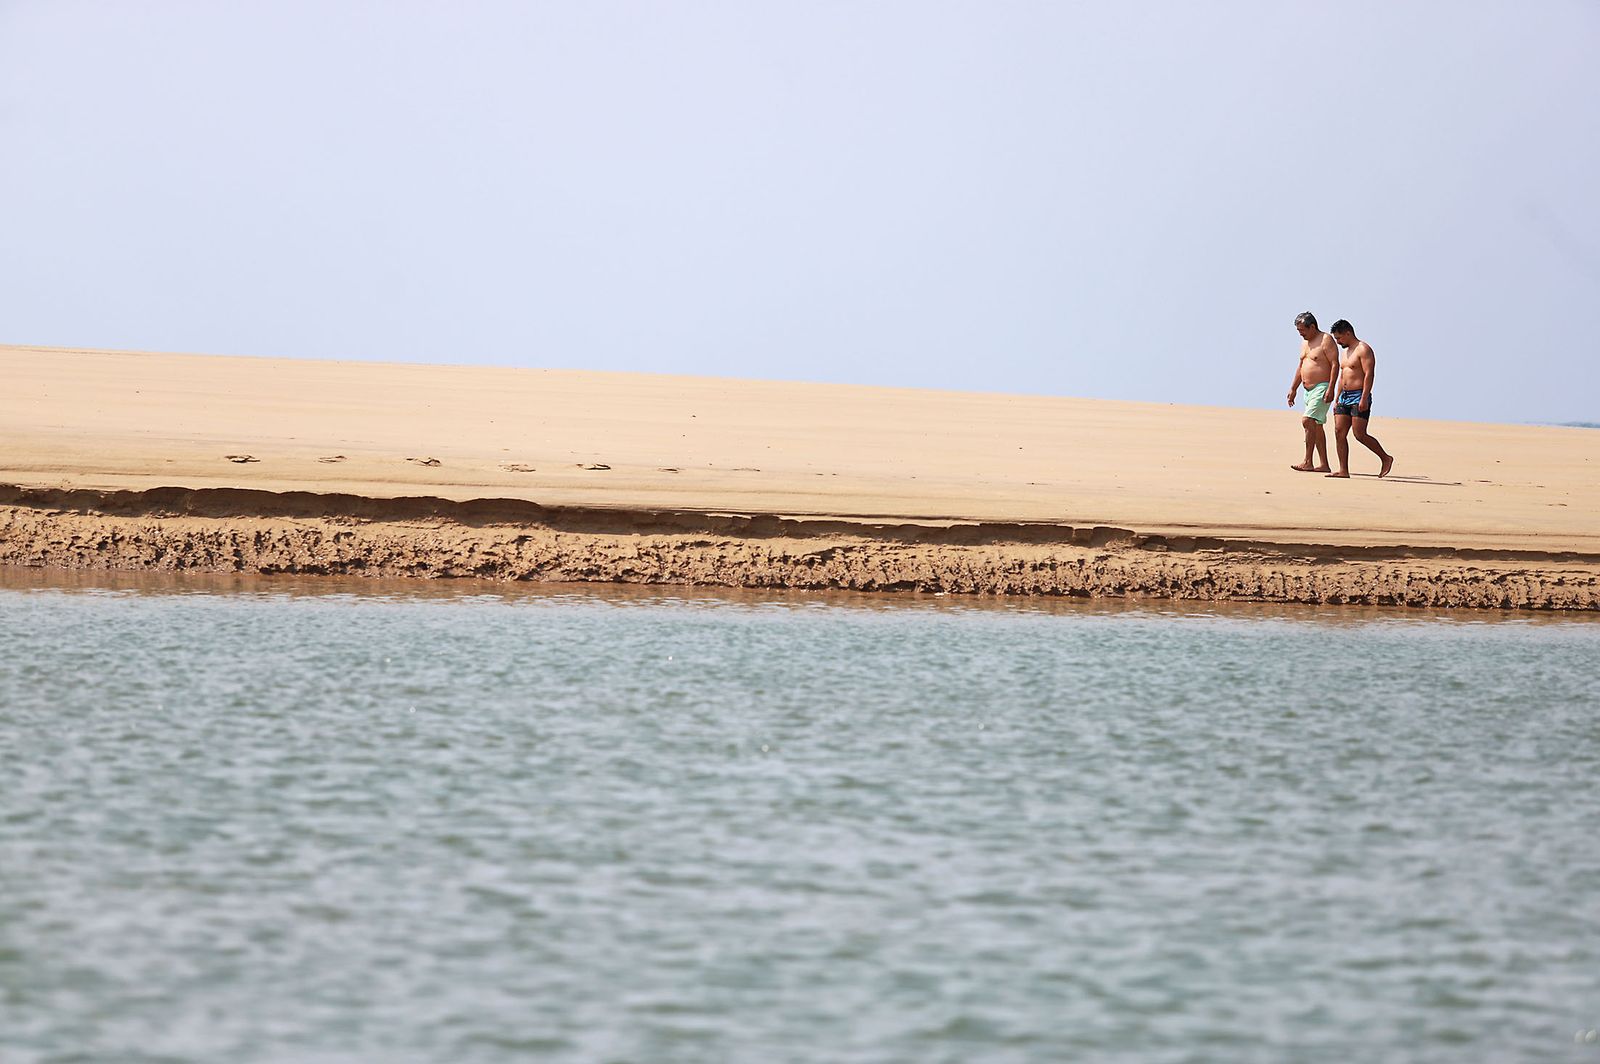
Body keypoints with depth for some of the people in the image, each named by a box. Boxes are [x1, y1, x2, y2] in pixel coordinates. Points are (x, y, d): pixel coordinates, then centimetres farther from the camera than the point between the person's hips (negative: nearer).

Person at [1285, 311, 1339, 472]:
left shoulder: (1326, 340, -10)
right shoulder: (1305, 342, 17)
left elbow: (1335, 364, -15)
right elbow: (1300, 367, 24)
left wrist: (1331, 388, -22)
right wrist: (1293, 389, 20)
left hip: (1322, 388, -9)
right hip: (1308, 390, 9)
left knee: (1308, 421, -19)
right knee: (1316, 426, 9)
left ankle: (1308, 462, -19)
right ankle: (1323, 465, 12)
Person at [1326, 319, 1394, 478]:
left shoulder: (1363, 349, -9)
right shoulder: (1345, 352, 20)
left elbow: (1369, 374, -17)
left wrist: (1364, 399, -24)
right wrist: (1337, 399, 19)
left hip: (1359, 397, -9)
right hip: (1345, 397, 9)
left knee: (1360, 435, -11)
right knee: (1339, 432, -1)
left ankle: (1386, 458, 6)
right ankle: (1343, 470, -2)